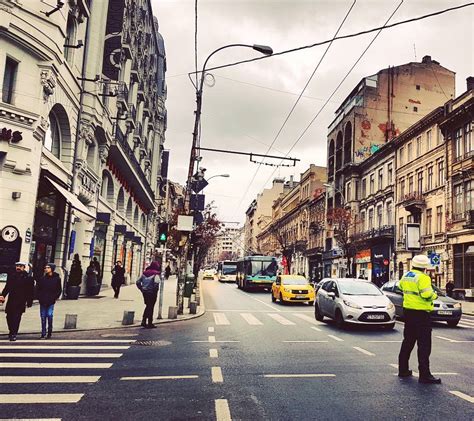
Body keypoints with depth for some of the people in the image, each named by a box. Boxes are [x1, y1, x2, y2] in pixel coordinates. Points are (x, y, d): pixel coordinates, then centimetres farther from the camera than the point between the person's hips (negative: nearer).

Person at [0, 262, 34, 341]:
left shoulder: (28, 278, -2)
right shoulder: (11, 275, 10)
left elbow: (31, 291, -1)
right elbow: (7, 287, 13)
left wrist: (29, 301, -4)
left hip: (21, 302, -4)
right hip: (11, 300, 4)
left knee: (16, 317, -5)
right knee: (9, 317, 7)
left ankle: (13, 334, 3)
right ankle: (11, 332, 28)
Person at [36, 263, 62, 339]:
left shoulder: (57, 279, 1)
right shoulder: (42, 278, 7)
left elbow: (59, 290, 6)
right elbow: (38, 288, 12)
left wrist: (55, 298, -2)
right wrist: (39, 297, 1)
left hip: (51, 302, -2)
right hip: (42, 301, 3)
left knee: (49, 315, -8)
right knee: (43, 317, 5)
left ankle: (49, 334, 3)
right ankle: (43, 334, 13)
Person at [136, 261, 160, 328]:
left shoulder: (145, 273, 6)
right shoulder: (156, 274, -12)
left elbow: (138, 282, 7)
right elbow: (156, 283, -29)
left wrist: (142, 289, 10)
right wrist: (155, 290, -14)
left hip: (145, 292, 5)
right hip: (152, 293, -5)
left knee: (147, 306, 20)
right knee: (151, 307, 4)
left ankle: (143, 321, 16)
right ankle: (150, 323, 10)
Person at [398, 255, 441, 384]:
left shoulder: (406, 276, 9)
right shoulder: (423, 278, -16)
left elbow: (401, 287, 24)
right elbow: (427, 295, -23)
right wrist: (434, 295, -4)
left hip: (408, 311, 8)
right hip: (421, 313, -8)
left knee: (408, 341, 17)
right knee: (424, 344, -3)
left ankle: (403, 369, 23)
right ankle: (424, 375, -3)